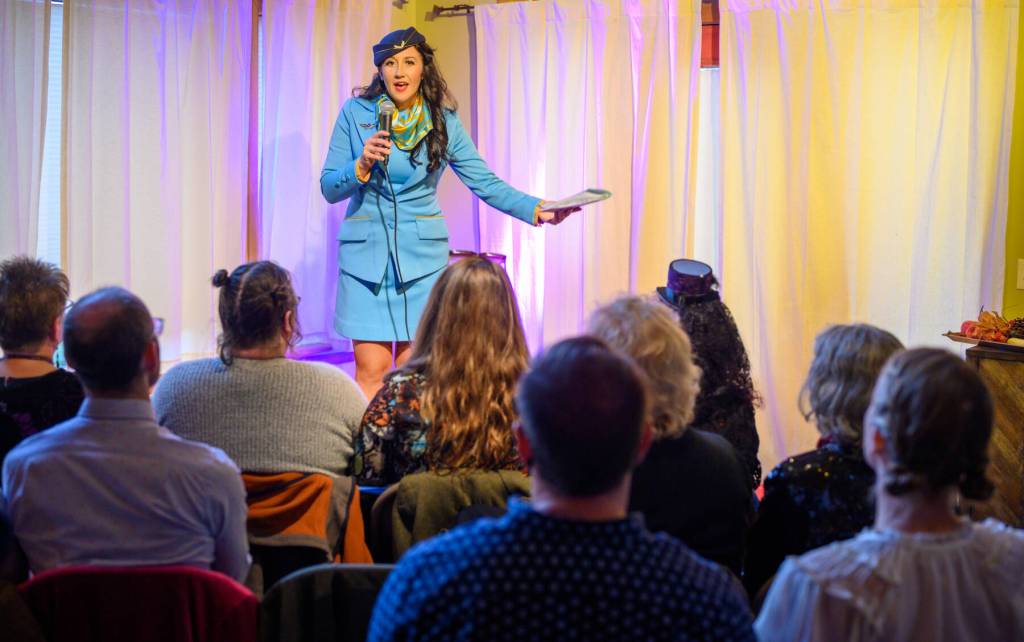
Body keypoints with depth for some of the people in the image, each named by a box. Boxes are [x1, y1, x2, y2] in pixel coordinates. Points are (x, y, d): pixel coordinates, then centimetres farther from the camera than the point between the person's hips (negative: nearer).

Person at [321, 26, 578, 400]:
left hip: (422, 255, 1)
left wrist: (536, 209, -15)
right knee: (372, 369, -3)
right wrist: (362, 166, -18)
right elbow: (329, 190, 1)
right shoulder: (355, 112, -1)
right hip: (365, 252, -1)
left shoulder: (443, 122, 2)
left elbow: (487, 183, -1)